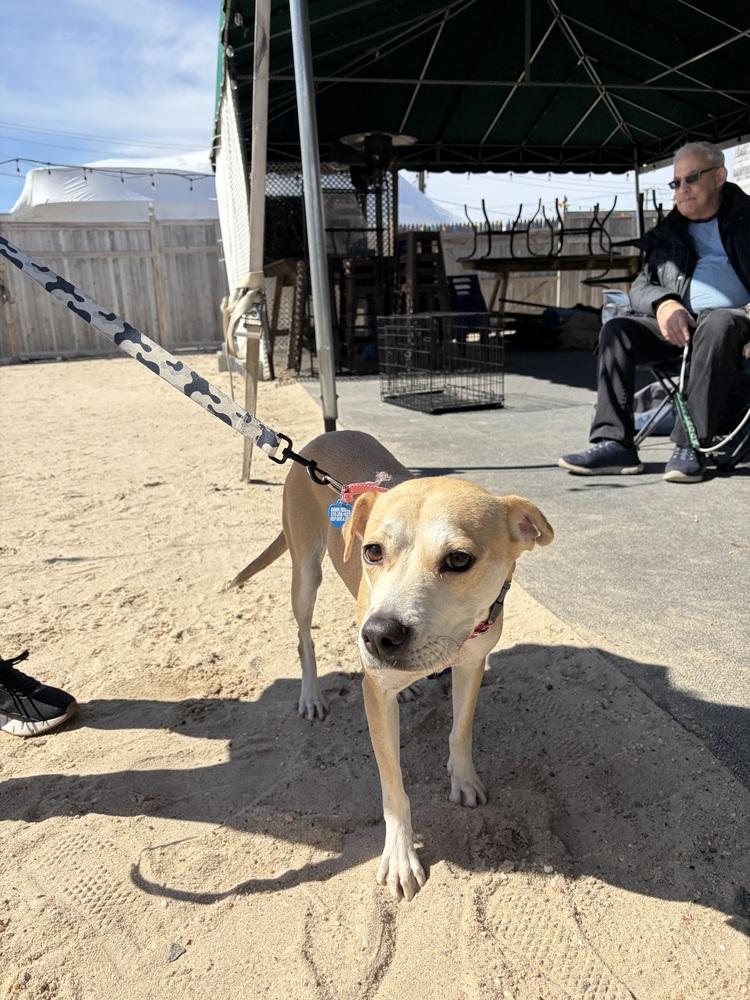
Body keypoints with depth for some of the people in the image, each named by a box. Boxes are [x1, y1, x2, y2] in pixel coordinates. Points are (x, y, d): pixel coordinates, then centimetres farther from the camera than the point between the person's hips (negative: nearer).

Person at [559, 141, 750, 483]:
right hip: (678, 324, 4)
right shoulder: (667, 233, 22)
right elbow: (641, 286, 12)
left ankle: (690, 446, -37)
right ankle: (613, 442, -28)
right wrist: (663, 304, -12)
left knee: (718, 324, -37)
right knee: (616, 329, -19)